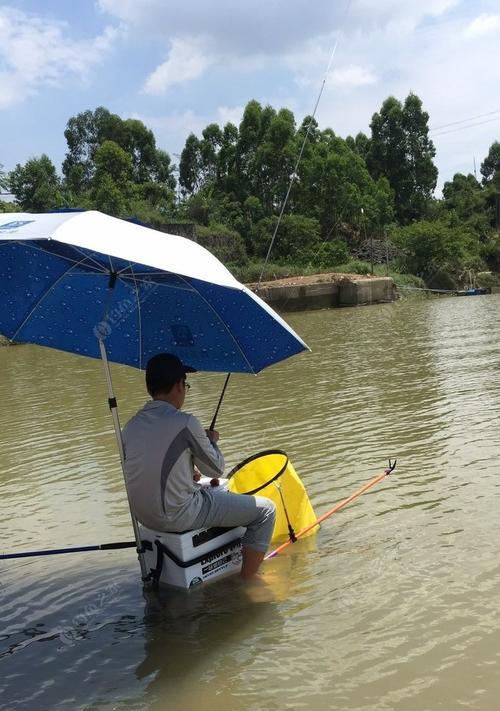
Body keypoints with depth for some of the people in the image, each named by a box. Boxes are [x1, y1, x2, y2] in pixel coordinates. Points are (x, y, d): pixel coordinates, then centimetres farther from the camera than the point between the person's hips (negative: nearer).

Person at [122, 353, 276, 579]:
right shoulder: (185, 423, -19)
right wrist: (212, 441, 12)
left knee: (216, 490, 34)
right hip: (179, 517, -8)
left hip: (145, 516, 8)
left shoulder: (130, 426, 2)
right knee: (265, 510, 3)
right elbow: (216, 469, -7)